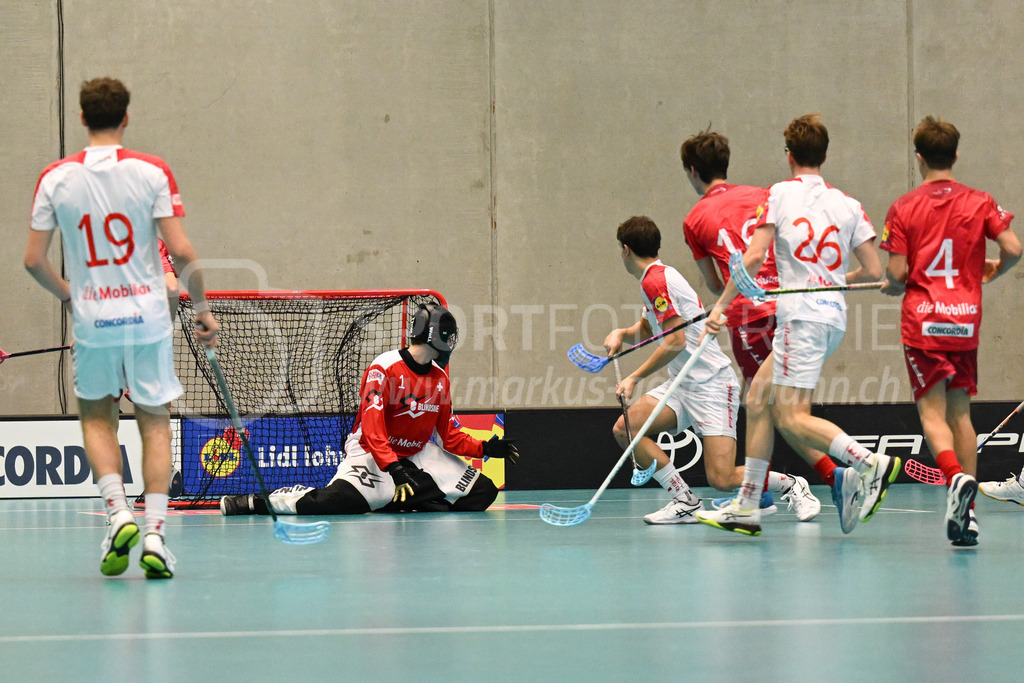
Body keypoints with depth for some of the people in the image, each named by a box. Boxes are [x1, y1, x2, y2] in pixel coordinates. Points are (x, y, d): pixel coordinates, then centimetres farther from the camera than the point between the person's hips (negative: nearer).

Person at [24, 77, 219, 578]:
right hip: (147, 316, -1)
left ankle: (119, 513, 0)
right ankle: (154, 533, -1)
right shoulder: (151, 172, -6)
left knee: (96, 418, 20)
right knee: (154, 422, 10)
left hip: (91, 321, 1)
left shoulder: (56, 178, -2)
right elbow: (181, 251, -11)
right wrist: (202, 307, 2)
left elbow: (33, 259, 0)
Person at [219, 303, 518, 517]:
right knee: (341, 500, -32)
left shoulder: (440, 378, 7)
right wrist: (394, 469, -36)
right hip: (372, 453, -7)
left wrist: (485, 449, 0)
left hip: (419, 455, 7)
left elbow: (449, 436, 12)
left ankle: (406, 502, -10)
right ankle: (254, 501, -13)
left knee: (482, 491, -5)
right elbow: (372, 427, -27)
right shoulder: (384, 368, -17)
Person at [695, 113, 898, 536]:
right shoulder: (847, 204, 13)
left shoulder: (781, 193, 1)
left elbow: (754, 256, -8)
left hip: (803, 313, -7)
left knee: (792, 417, -10)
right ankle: (746, 507, 15)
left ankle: (870, 464, -28)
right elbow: (874, 270, 9)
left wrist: (721, 305, -4)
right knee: (758, 399, 15)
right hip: (834, 314, 7)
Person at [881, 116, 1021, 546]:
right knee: (960, 413, 10)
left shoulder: (903, 208, -3)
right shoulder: (979, 202, 2)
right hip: (966, 321, 3)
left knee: (932, 412, -4)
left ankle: (957, 478, -33)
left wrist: (893, 286, 16)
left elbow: (896, 273, -7)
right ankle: (967, 515, 7)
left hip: (922, 321, -3)